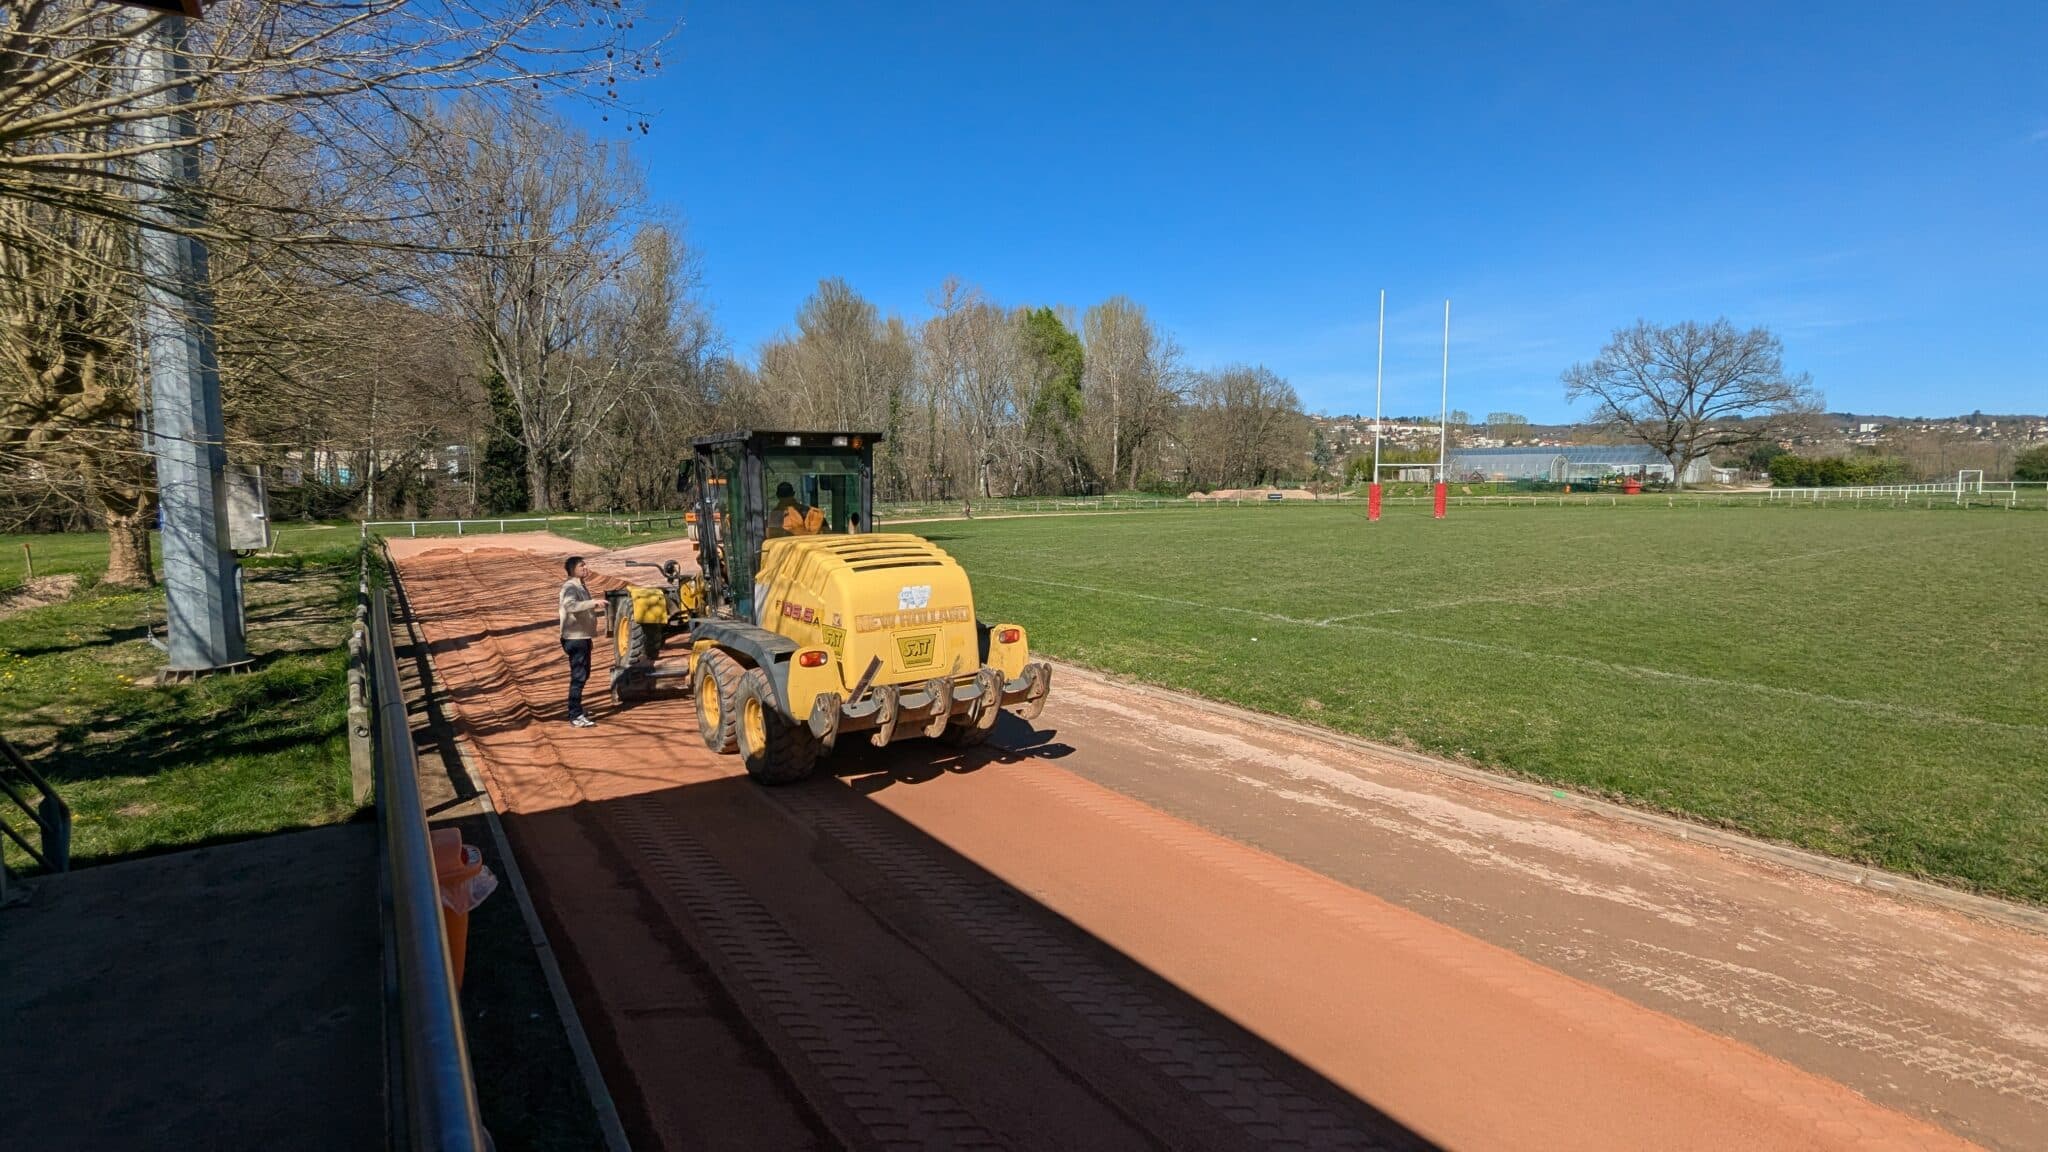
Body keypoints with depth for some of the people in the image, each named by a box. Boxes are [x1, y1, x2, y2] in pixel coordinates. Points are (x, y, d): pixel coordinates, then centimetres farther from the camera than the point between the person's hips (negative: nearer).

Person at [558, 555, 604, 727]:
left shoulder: (580, 586, 14)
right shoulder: (570, 587, -16)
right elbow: (570, 605, -38)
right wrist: (593, 603, -44)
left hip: (583, 637, 10)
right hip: (575, 638, -10)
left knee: (584, 674, 19)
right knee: (578, 677, -8)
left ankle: (577, 709, 33)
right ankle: (575, 717, -5)